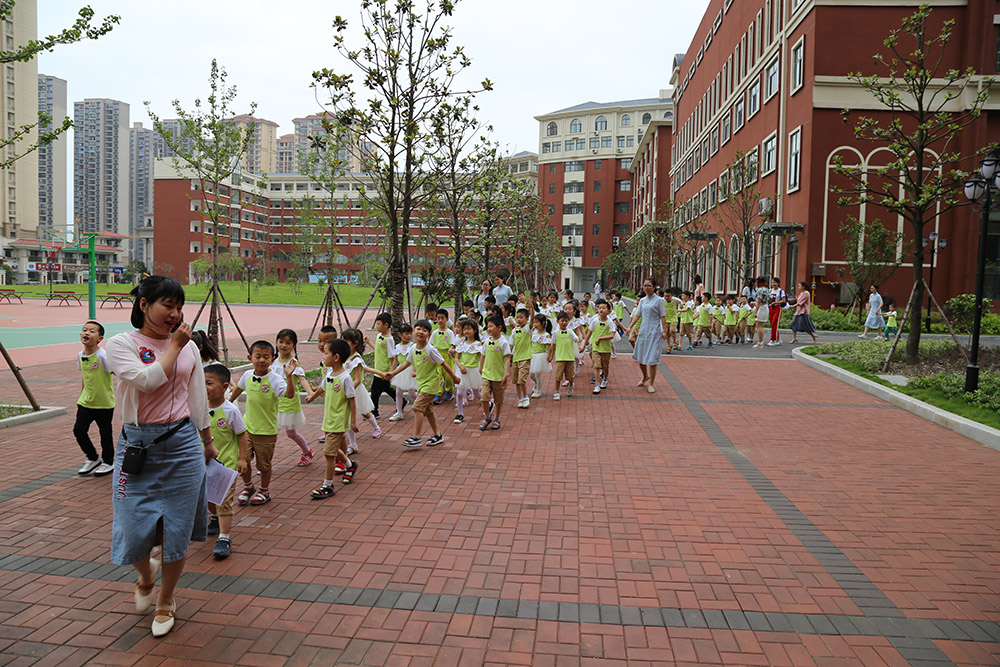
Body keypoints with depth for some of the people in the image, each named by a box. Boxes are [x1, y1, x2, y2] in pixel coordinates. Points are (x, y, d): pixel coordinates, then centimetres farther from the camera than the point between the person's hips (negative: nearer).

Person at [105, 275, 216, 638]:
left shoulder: (189, 347, 6)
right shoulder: (120, 344, -4)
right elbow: (147, 379, -22)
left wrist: (208, 441, 19)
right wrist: (173, 345, -12)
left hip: (182, 444, 2)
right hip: (137, 445, -2)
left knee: (176, 529, 7)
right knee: (134, 530, 1)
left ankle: (166, 601, 30)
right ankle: (146, 574, 38)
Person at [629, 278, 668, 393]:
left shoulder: (659, 300, -4)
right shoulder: (642, 300, 10)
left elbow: (663, 317, -5)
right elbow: (637, 315, 11)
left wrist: (664, 331, -10)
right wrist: (629, 327, 2)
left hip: (654, 332, -5)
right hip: (643, 331, 5)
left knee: (652, 359, -6)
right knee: (640, 357, 10)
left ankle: (651, 383, 7)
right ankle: (645, 376, 35)